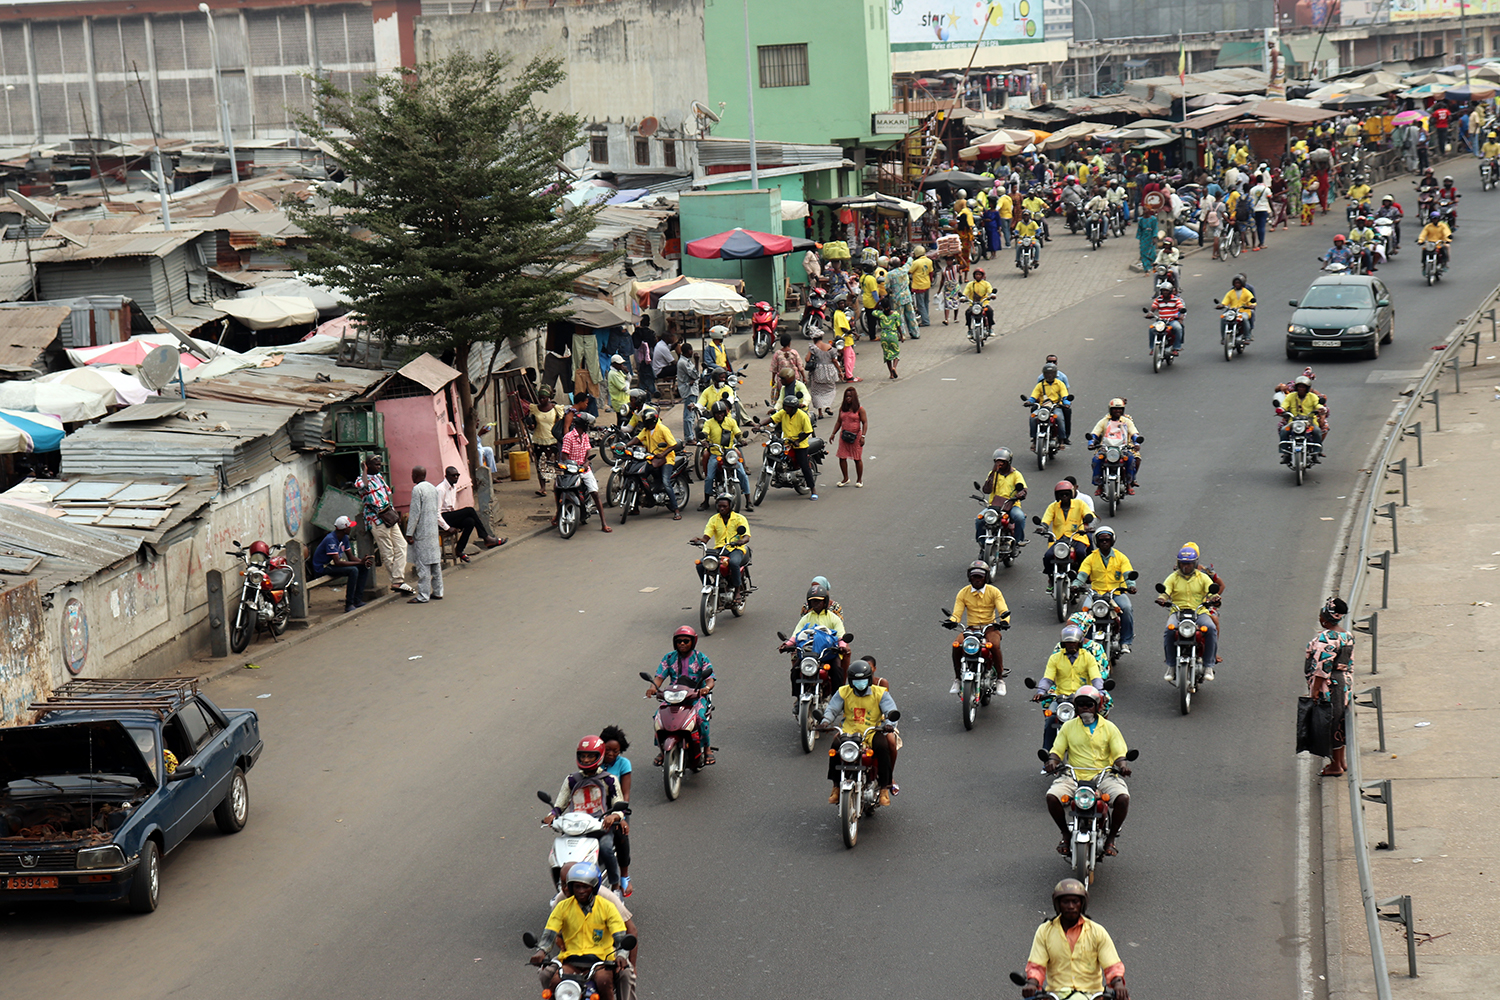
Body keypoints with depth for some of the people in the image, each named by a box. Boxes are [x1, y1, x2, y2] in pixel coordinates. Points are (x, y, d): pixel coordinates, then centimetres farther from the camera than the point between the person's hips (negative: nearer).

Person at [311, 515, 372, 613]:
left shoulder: (344, 538, 4)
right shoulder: (330, 540, -26)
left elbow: (351, 557, 7)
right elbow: (337, 562, -31)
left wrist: (363, 561, -15)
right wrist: (359, 562, -30)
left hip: (333, 564, 10)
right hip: (323, 568, -10)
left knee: (364, 568, 0)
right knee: (353, 570, -30)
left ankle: (356, 599, 1)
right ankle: (349, 604, -27)